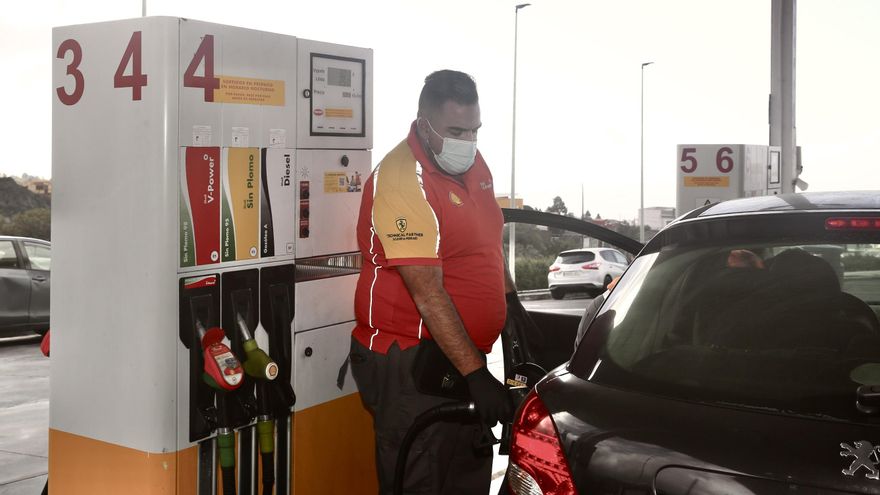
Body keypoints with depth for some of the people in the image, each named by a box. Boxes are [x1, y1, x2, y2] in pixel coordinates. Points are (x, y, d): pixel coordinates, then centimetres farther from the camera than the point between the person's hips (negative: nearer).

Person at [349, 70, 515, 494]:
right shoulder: (400, 181, -21)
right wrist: (475, 374, -27)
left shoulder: (473, 164, 7)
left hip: (464, 353, 9)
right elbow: (427, 292, -26)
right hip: (408, 363, -9)